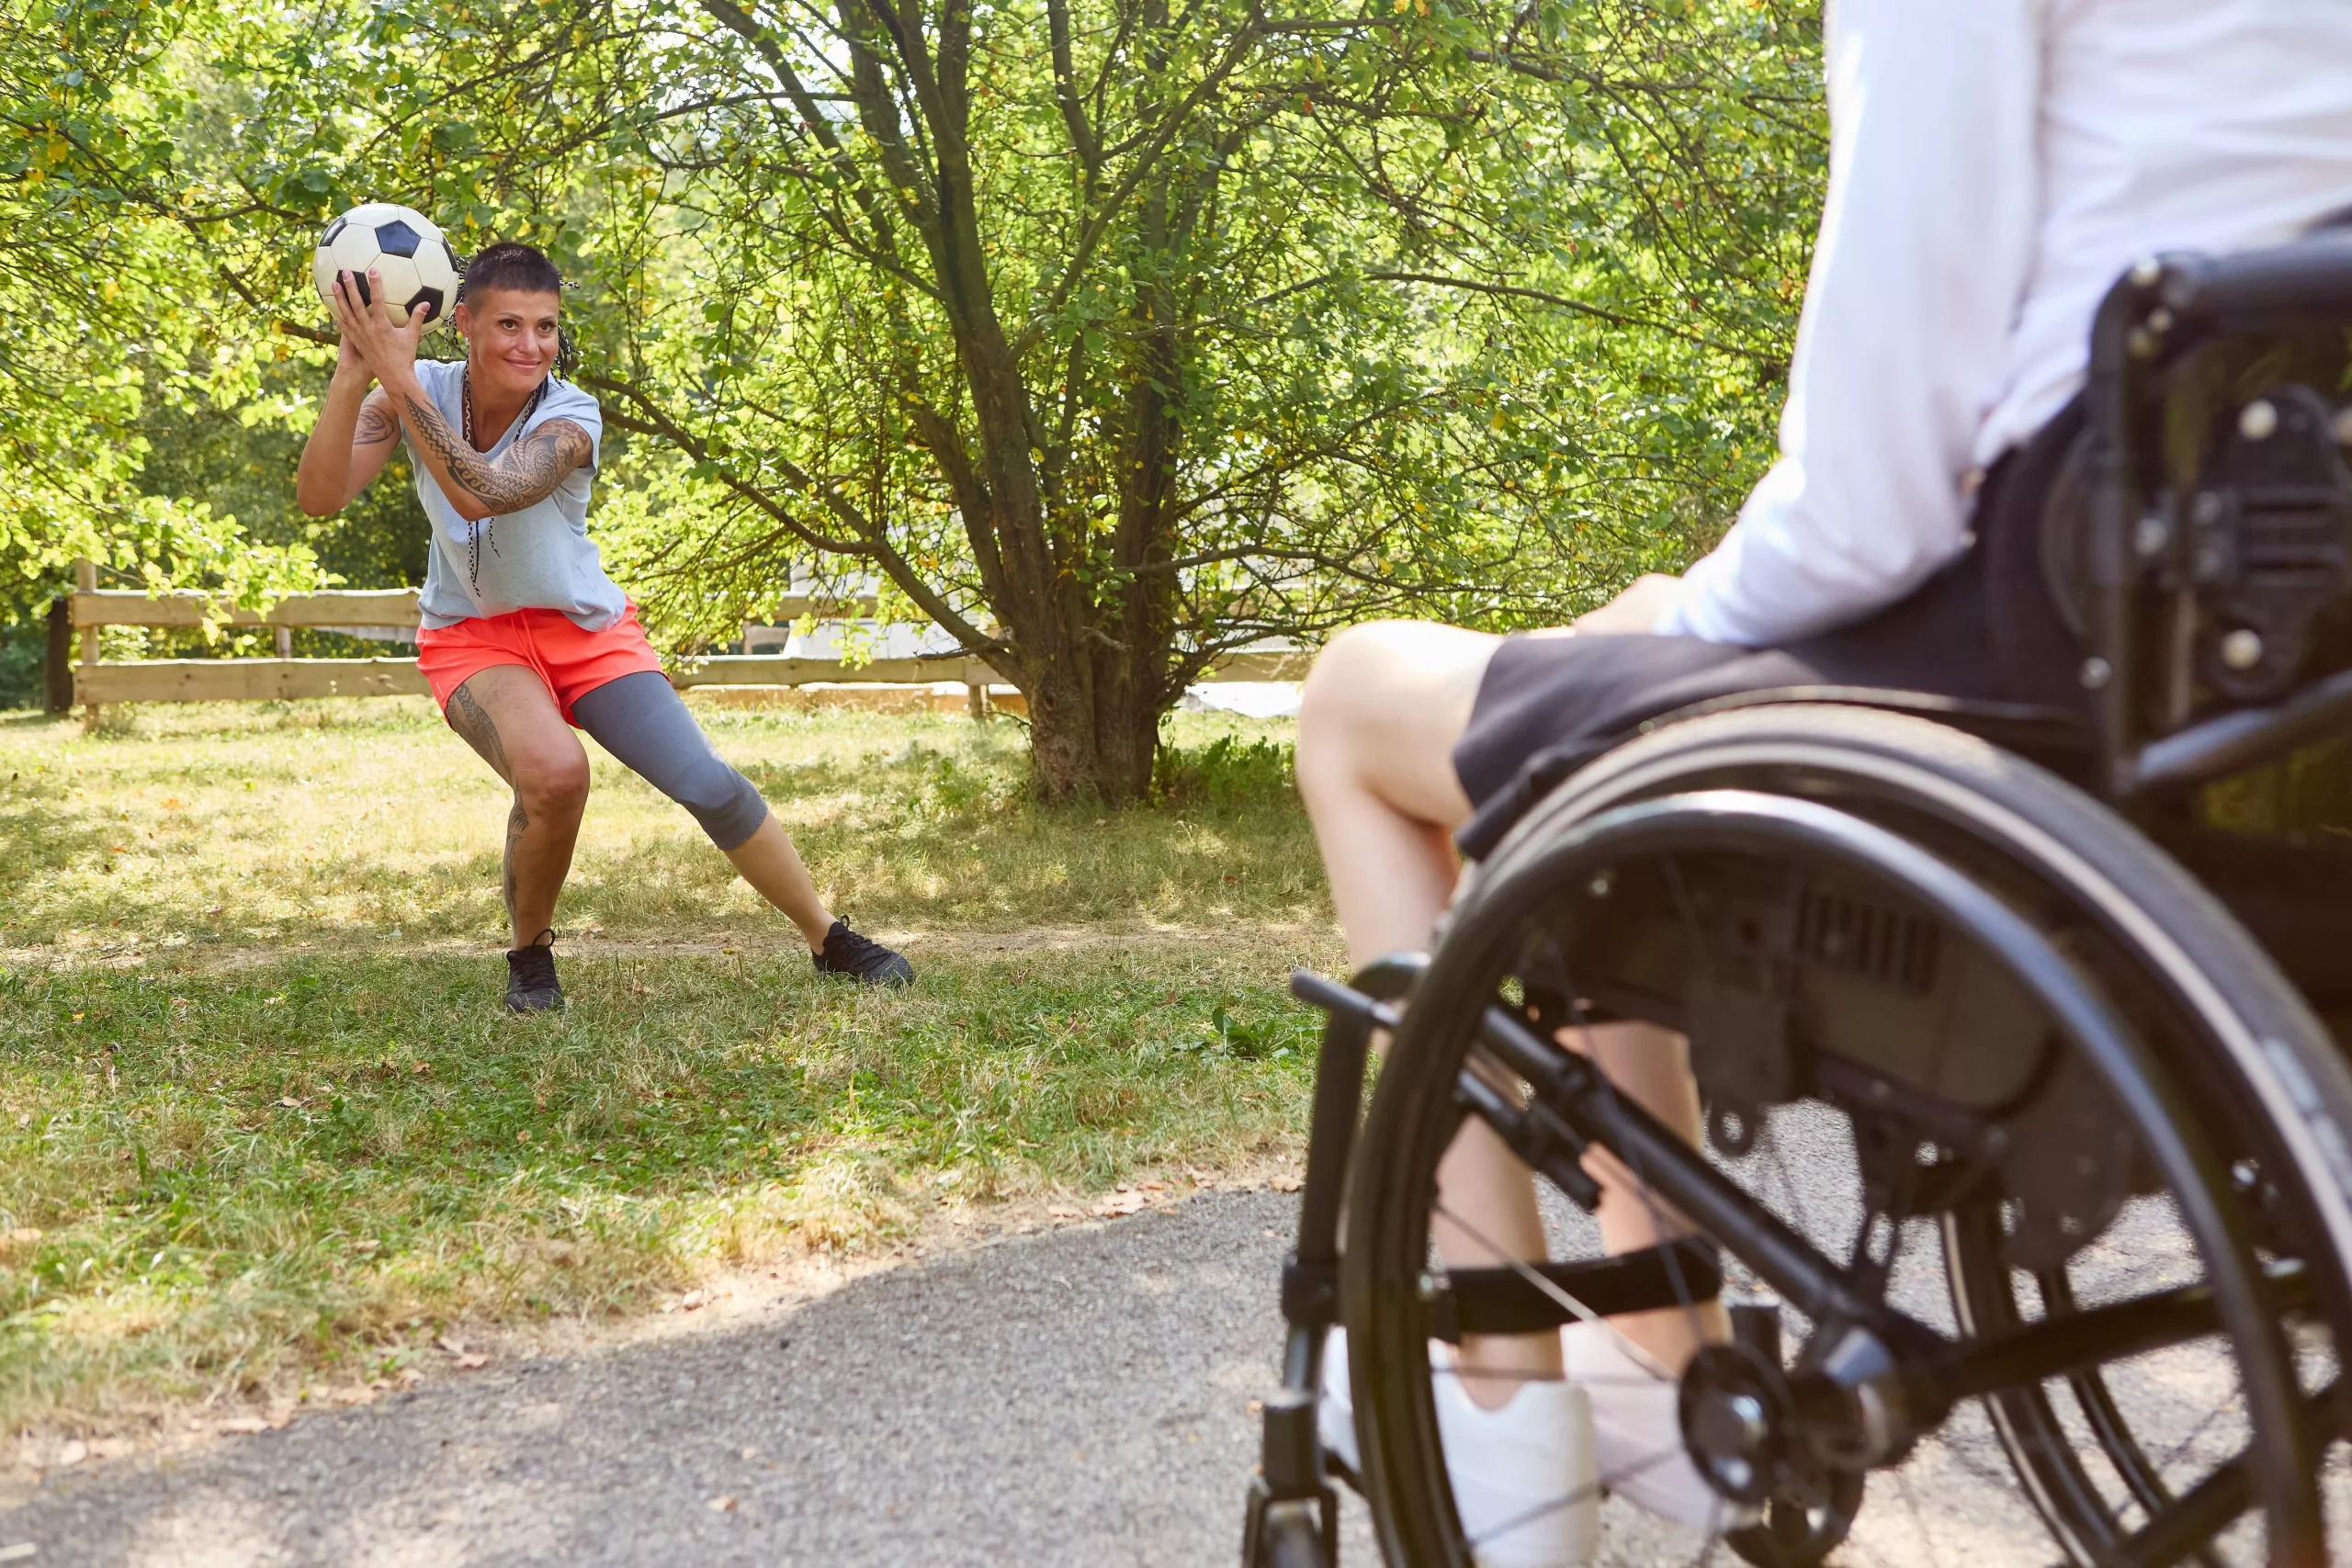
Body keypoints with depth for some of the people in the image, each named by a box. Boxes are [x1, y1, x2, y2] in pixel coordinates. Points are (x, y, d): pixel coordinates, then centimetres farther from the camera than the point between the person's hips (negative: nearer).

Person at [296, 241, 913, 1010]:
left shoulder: (571, 417, -21)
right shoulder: (416, 393, -14)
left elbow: (480, 495, -40)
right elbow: (320, 497, -27)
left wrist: (397, 375, -44)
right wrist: (352, 374, -40)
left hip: (585, 628, 0)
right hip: (472, 636, 0)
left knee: (710, 786, -12)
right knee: (553, 773, -31)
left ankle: (832, 941, 8)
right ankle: (530, 954, -4)